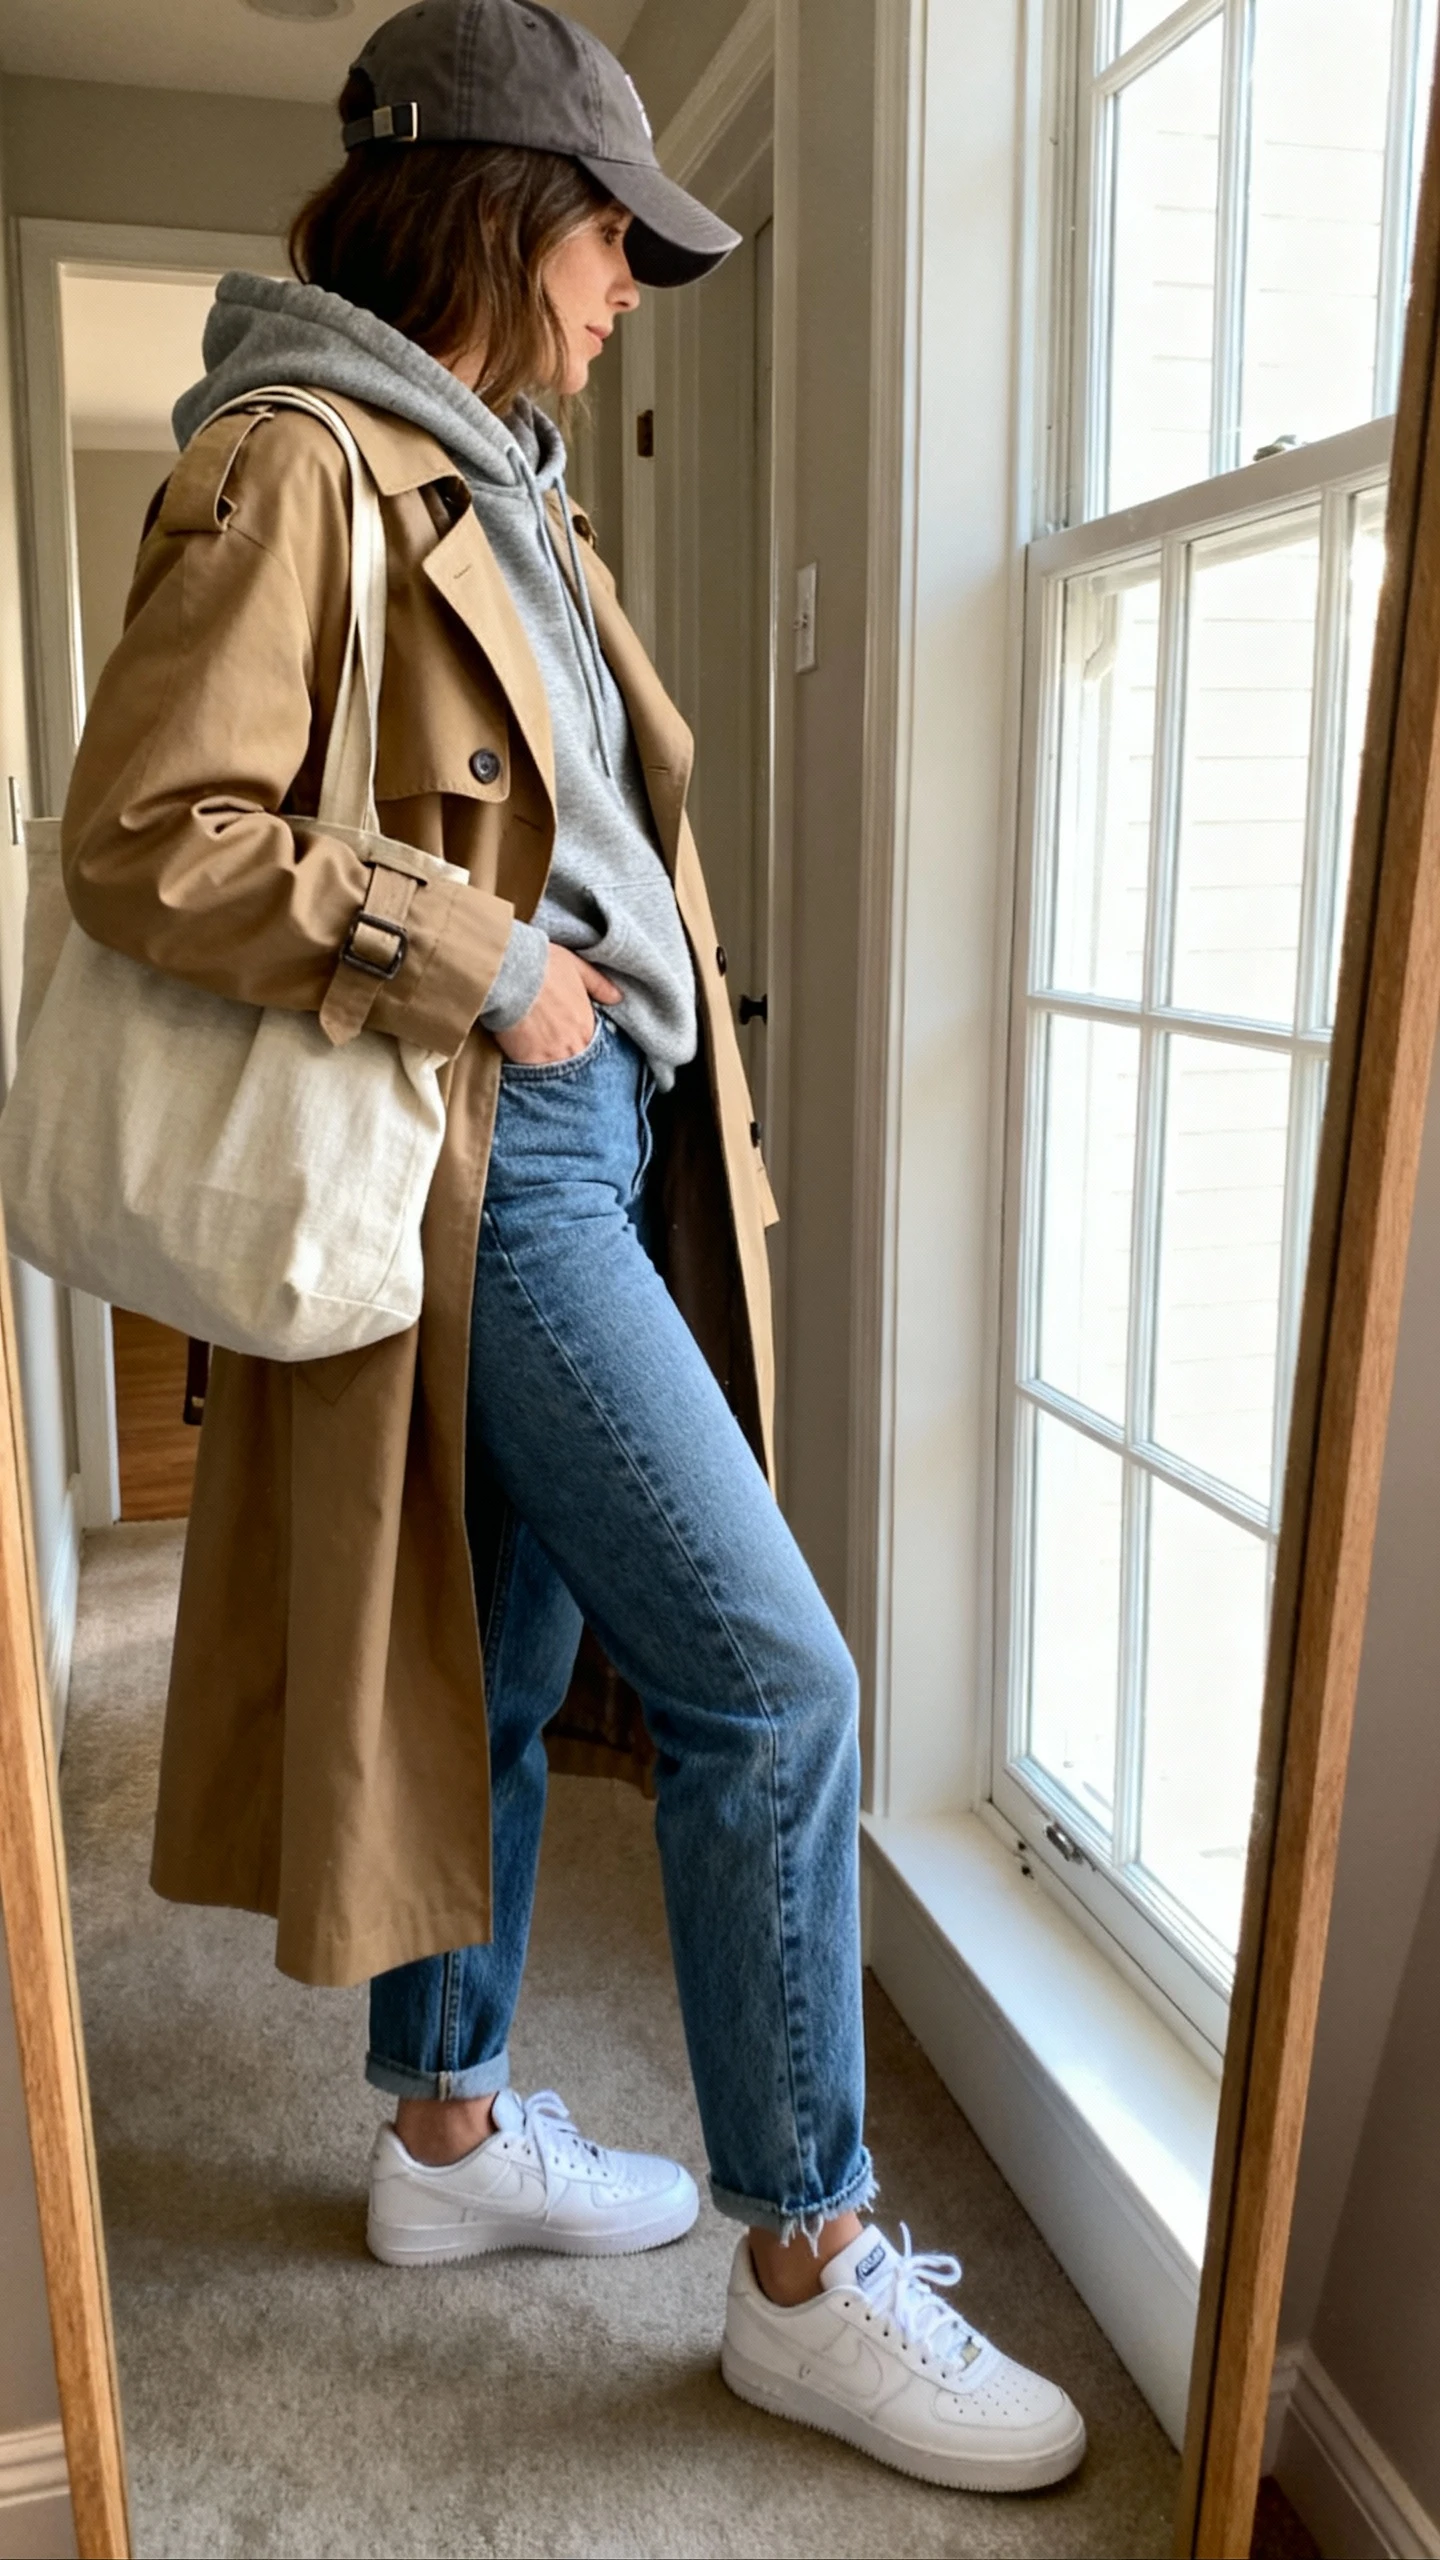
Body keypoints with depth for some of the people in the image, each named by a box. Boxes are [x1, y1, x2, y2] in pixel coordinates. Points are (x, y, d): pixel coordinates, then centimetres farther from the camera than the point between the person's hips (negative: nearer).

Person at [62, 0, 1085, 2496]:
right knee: (772, 1682, -9)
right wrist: (480, 976, -17)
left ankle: (450, 2136, 33)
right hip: (485, 1172, -9)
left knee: (500, 1665, 15)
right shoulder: (293, 466, -8)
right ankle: (810, 2270, 9)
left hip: (591, 1144, 10)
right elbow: (148, 840, -18)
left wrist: (647, 1026, 12)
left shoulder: (499, 493, 20)